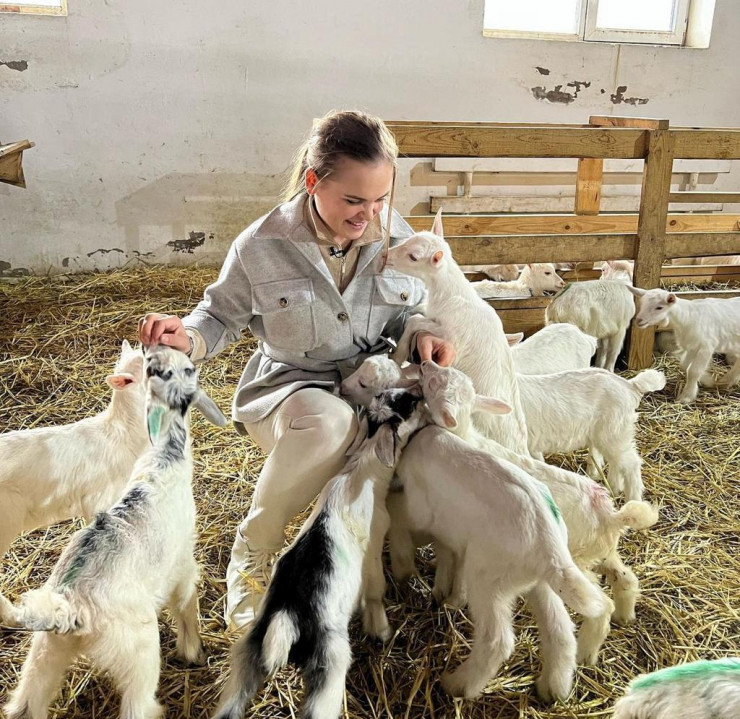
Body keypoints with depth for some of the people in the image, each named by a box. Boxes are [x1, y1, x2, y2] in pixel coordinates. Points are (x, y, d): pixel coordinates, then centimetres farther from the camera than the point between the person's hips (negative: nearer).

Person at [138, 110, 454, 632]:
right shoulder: (261, 246, -12)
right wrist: (189, 337, -21)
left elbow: (409, 312, 11)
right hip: (289, 388, -4)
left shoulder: (397, 236, -3)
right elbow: (223, 315, 2)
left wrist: (422, 333, -13)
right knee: (328, 422, -41)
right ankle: (254, 549, -12)